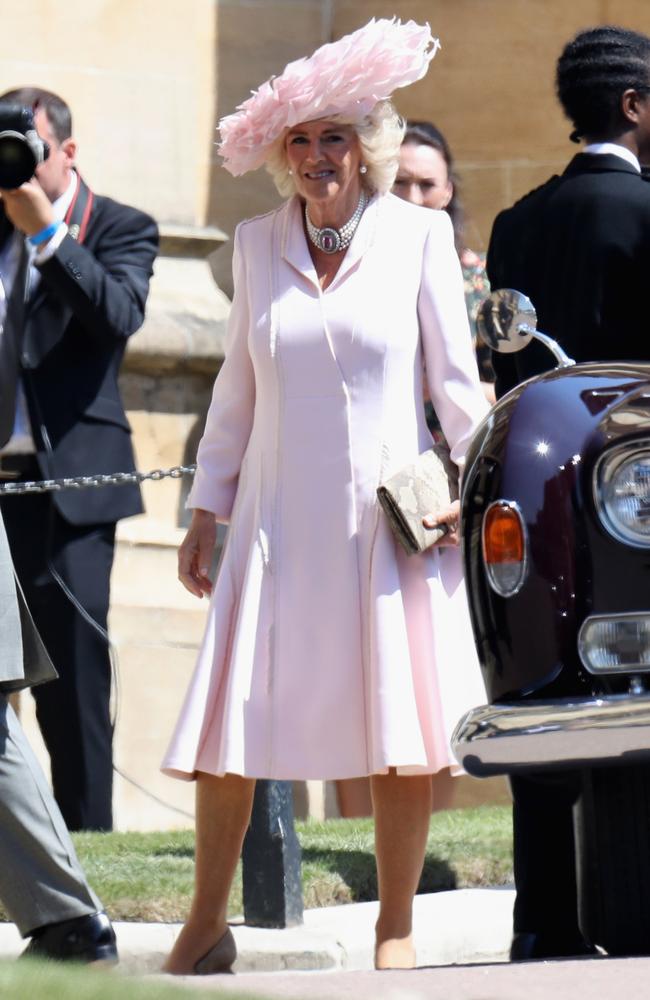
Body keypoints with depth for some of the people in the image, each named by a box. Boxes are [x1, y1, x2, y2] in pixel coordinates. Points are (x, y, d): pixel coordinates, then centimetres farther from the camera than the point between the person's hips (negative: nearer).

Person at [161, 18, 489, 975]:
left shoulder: (418, 233, -1)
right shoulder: (258, 242, 8)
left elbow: (456, 376, 3)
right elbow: (237, 386, 14)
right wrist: (206, 509, 12)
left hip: (390, 519, -2)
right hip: (279, 520, 2)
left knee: (405, 731, -3)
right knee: (227, 723, -1)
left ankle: (396, 930, 7)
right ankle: (207, 925, 10)